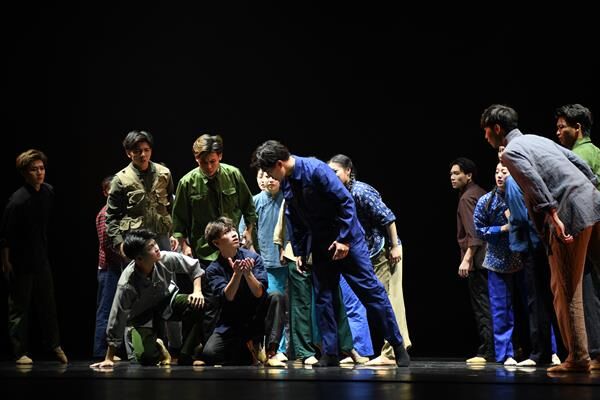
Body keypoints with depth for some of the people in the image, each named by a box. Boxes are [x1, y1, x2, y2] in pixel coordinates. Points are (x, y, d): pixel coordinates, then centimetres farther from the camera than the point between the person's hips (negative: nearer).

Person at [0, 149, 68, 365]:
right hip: (20, 262, -6)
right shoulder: (18, 200, -20)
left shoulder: (49, 192, 1)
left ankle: (55, 345, 23)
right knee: (19, 306, 3)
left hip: (41, 258, 6)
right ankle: (21, 352, 10)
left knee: (47, 304, 12)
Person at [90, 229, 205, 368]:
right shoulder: (126, 285, -33)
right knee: (146, 357, -27)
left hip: (167, 300, 3)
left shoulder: (167, 259, -25)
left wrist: (197, 291, -19)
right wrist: (109, 359, -21)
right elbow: (117, 320, -26)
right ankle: (157, 346, 13)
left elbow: (194, 266, -4)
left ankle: (186, 358, -10)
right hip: (143, 316, -3)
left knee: (198, 306, -26)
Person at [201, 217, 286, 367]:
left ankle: (271, 354, -29)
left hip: (257, 317, 0)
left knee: (276, 297, -28)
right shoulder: (213, 269, -6)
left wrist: (248, 273, -33)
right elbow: (228, 297, -19)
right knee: (209, 354, -23)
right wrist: (236, 274, -34)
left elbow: (259, 293, -15)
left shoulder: (253, 258, -7)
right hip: (231, 323, 0)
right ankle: (246, 350, 6)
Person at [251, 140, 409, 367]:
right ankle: (330, 354, 8)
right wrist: (299, 252, 13)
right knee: (322, 298, 3)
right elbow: (293, 218, 15)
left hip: (346, 240, -7)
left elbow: (346, 201, -20)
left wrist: (344, 239, -20)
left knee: (370, 289, -6)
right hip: (320, 245, 7)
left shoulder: (316, 170, -20)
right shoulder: (286, 183, 3)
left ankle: (398, 345, 1)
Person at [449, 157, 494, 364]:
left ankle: (487, 352, -7)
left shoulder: (467, 197, -10)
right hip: (487, 257, 9)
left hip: (477, 259, -9)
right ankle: (496, 349, 12)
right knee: (488, 305, 10)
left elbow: (473, 232, -19)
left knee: (482, 307, -8)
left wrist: (467, 259, -21)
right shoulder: (481, 194, 17)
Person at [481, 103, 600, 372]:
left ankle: (578, 358, -1)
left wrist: (554, 217, -22)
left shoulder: (510, 152, -1)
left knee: (566, 289, -1)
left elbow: (535, 182, -17)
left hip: (571, 215, -8)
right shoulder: (539, 139, 25)